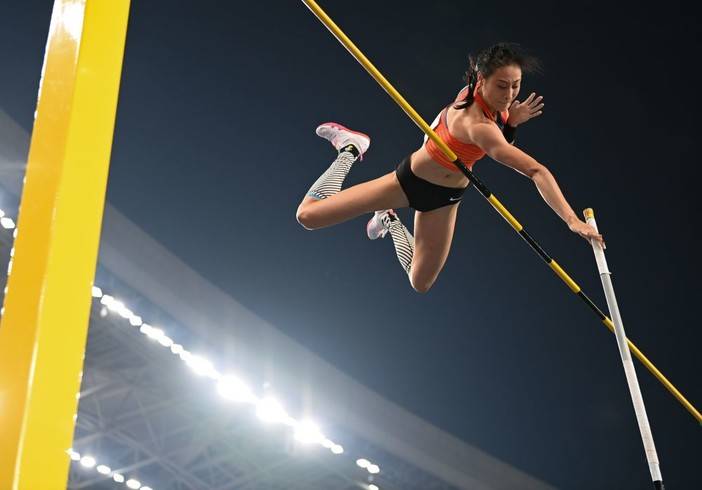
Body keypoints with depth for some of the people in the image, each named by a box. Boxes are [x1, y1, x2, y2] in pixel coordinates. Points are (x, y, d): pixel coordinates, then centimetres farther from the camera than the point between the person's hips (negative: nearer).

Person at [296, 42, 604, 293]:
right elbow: (536, 171, -49)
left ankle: (391, 222, 38)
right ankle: (350, 150, 17)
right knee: (309, 215, -6)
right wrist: (571, 219, -53)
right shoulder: (477, 125, -39)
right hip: (411, 180, -7)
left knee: (420, 283, 13)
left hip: (445, 198, 8)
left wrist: (511, 122, -15)